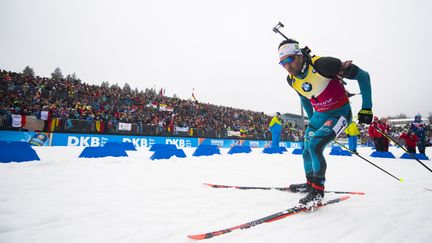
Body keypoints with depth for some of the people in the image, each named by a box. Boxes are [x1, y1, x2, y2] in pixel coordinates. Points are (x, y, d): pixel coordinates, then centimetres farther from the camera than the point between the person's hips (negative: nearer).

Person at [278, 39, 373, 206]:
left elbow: (362, 75, -17)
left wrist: (366, 108, -15)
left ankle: (318, 191, -5)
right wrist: (312, 120, 23)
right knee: (307, 149, 9)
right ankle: (310, 183, 33)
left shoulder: (322, 65, -28)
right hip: (319, 114, 7)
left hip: (340, 113, -7)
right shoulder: (292, 80, -7)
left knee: (315, 145, -22)